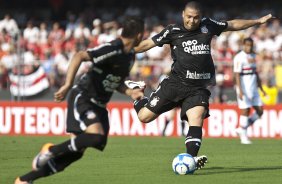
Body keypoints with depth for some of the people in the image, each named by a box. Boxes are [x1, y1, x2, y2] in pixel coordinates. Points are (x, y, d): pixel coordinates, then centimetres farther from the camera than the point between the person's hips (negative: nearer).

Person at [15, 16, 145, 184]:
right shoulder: (111, 49, -20)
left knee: (76, 152, 3)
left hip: (98, 105, 9)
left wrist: (130, 92, 3)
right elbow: (79, 56, -28)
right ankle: (51, 150, -10)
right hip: (82, 98, -9)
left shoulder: (130, 56, 8)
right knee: (97, 136, -32)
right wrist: (68, 85, -37)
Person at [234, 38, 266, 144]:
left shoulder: (252, 56, 14)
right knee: (245, 111, -5)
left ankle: (241, 129, 15)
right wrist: (240, 91, -22)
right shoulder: (239, 57, -11)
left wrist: (261, 88, 20)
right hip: (244, 88, -8)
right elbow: (237, 75, -15)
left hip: (253, 88, 8)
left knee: (259, 111, 4)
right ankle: (244, 136, 5)